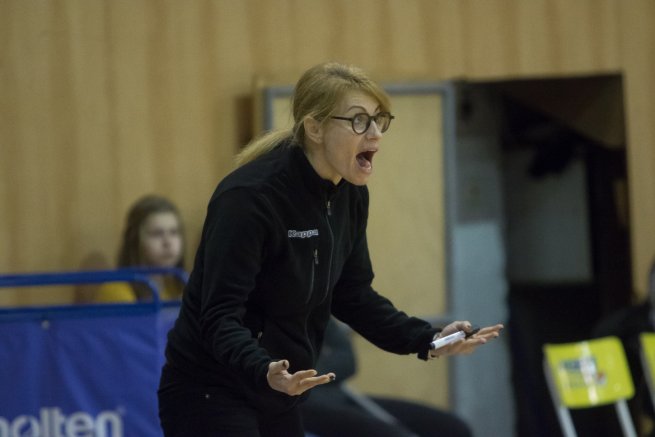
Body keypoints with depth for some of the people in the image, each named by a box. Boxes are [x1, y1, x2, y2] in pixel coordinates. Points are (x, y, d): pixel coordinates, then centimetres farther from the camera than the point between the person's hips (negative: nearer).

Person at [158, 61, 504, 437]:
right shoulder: (248, 197, -24)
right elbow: (220, 316, -28)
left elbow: (352, 296, 10)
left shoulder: (351, 194, 0)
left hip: (275, 398, 9)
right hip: (209, 397, -9)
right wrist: (264, 372, -47)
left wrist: (428, 340, -3)